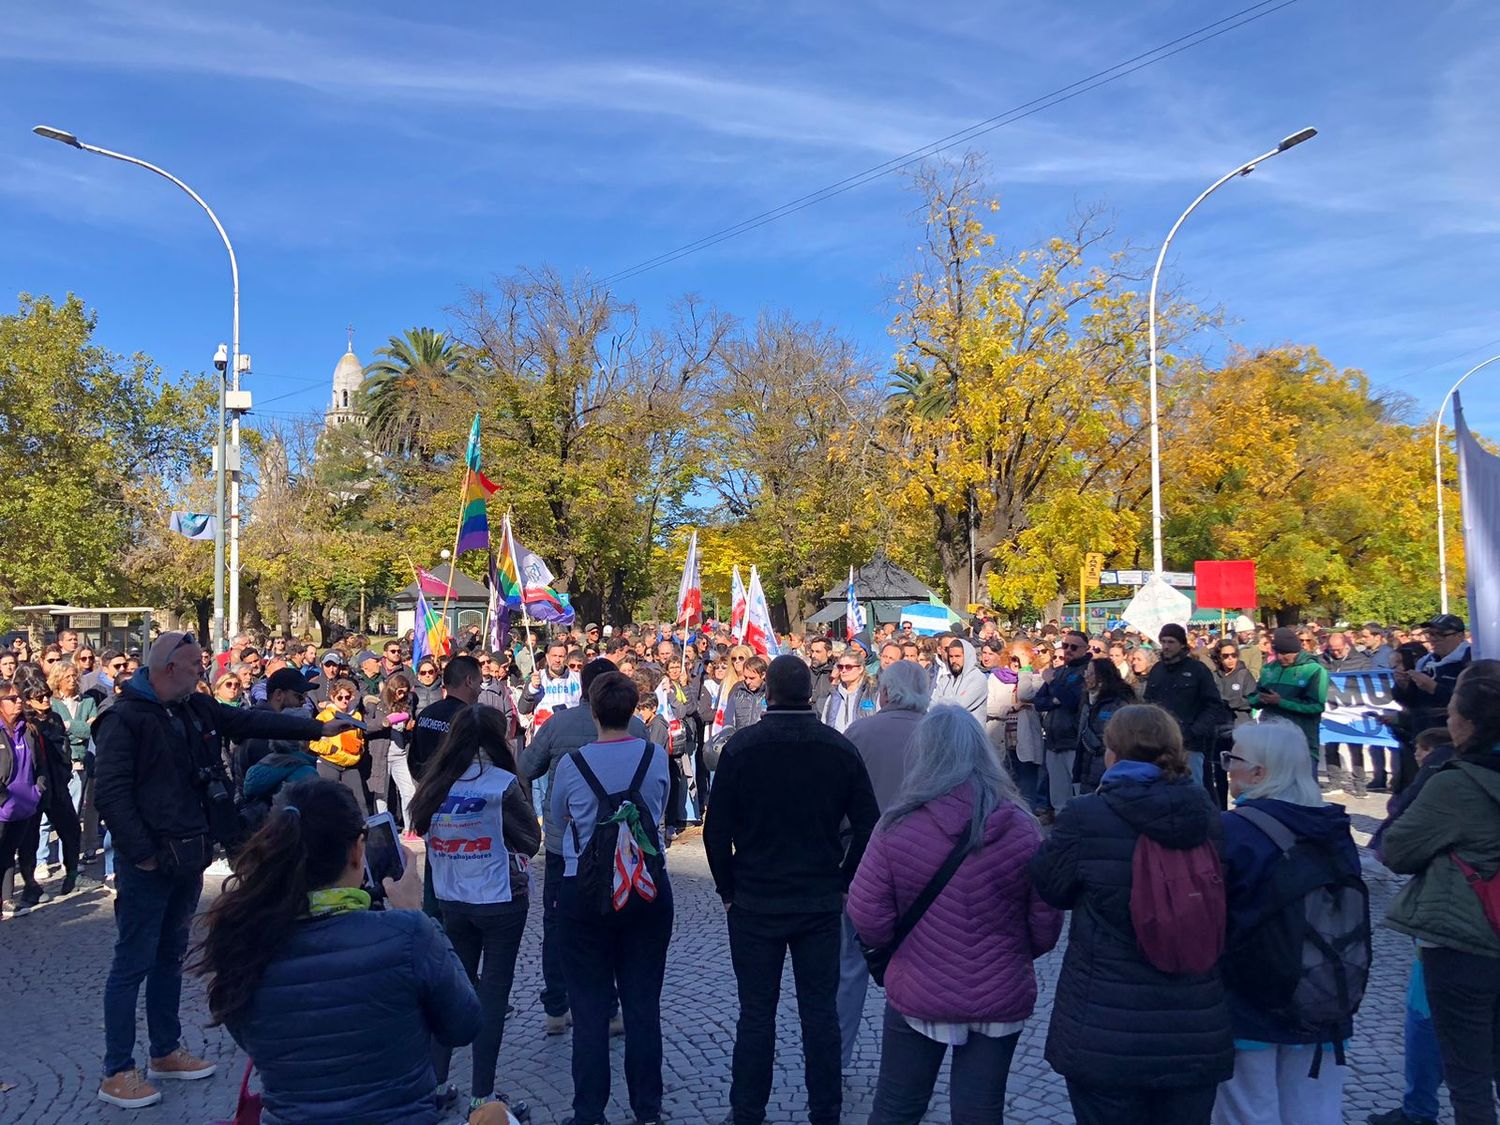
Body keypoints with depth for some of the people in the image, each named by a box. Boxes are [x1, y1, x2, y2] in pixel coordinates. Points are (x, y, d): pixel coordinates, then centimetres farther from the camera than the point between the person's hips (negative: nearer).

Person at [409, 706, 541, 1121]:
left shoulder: (435, 783, -2)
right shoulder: (503, 783, -15)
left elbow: (424, 830, 12)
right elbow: (531, 840, -5)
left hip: (451, 900, 5)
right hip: (500, 901, -5)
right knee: (493, 992, 6)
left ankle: (434, 1082, 23)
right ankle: (481, 1094, 10)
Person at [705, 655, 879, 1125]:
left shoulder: (741, 746, -10)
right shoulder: (841, 748, -4)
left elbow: (717, 829, -8)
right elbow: (867, 826, -2)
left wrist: (728, 888, 5)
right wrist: (842, 881, 8)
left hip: (754, 902, -1)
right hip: (822, 902, 1)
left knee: (756, 1012, 9)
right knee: (820, 1010, 11)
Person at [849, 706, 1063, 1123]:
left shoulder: (898, 826, -15)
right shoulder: (1020, 827, -10)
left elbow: (867, 917, -12)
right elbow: (1046, 921, -5)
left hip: (917, 995, -1)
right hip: (1001, 998, 1)